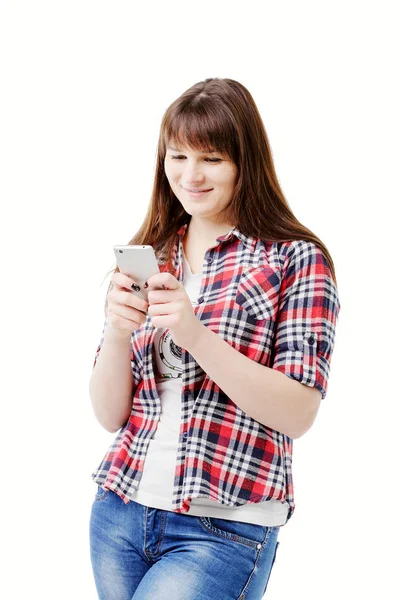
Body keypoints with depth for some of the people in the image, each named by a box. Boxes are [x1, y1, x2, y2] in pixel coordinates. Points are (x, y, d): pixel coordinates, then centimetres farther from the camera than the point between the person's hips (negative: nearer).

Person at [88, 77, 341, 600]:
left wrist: (195, 334, -22)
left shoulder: (297, 260, -4)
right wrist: (118, 331, -13)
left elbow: (299, 414, -12)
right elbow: (110, 415, 6)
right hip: (121, 510, 5)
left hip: (225, 529, -5)